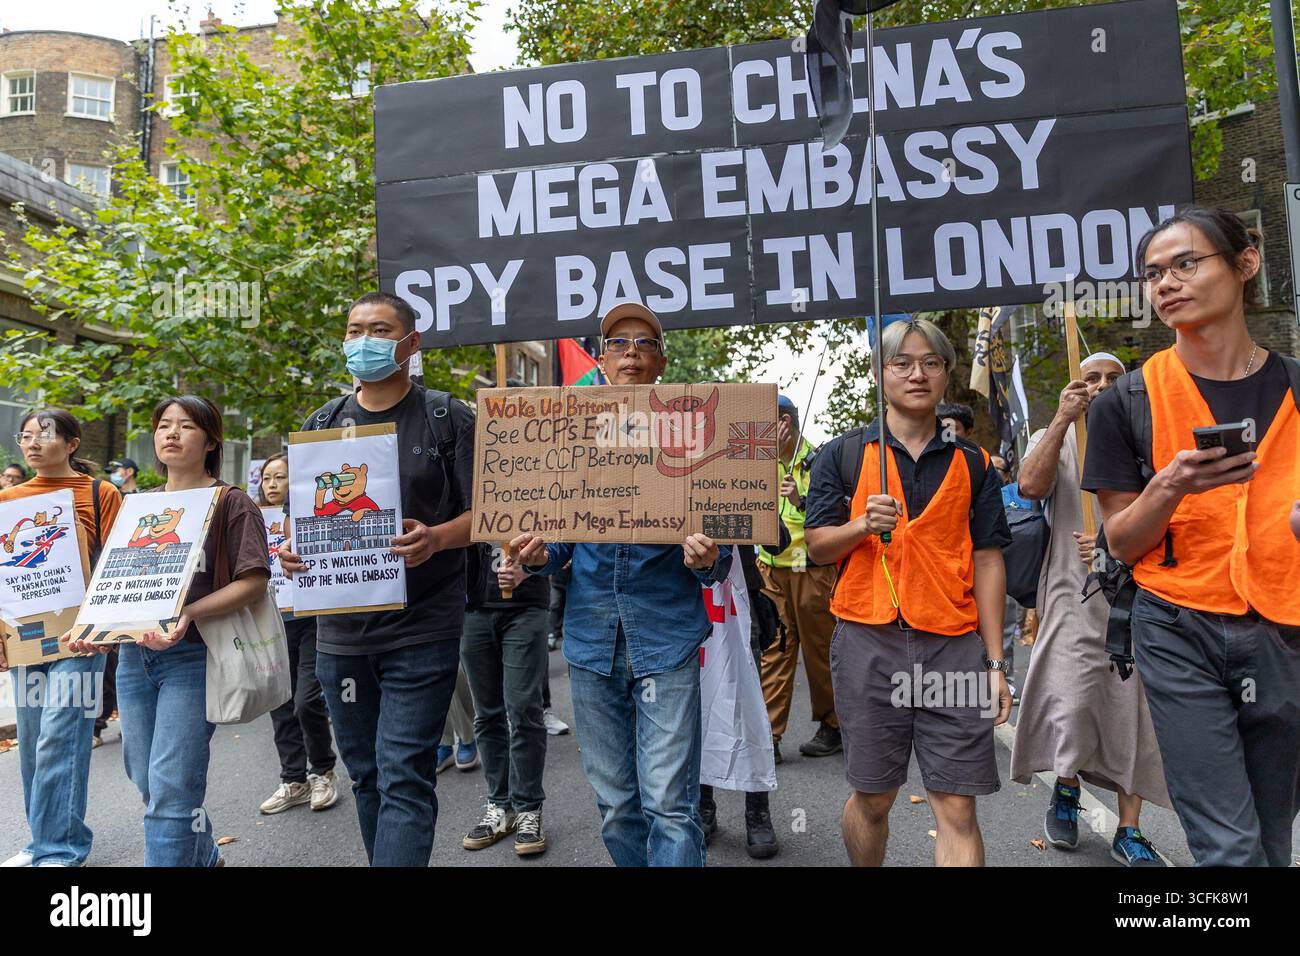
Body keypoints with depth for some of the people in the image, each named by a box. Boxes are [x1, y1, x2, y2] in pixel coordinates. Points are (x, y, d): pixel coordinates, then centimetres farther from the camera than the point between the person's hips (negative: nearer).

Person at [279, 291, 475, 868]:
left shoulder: (447, 419, -2)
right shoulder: (322, 425, 11)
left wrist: (435, 539, -24)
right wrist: (290, 549, -8)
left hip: (421, 631, -4)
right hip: (340, 630, 5)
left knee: (404, 778, -5)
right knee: (366, 775, 16)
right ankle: (391, 858, 35)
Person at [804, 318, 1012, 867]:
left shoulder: (972, 463, 10)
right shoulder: (842, 455, 5)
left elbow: (987, 562, 8)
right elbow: (816, 546, 3)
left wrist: (995, 662, 4)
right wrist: (863, 524, -18)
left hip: (953, 646, 1)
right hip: (868, 641, -1)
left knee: (957, 809, 0)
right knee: (871, 799, 11)